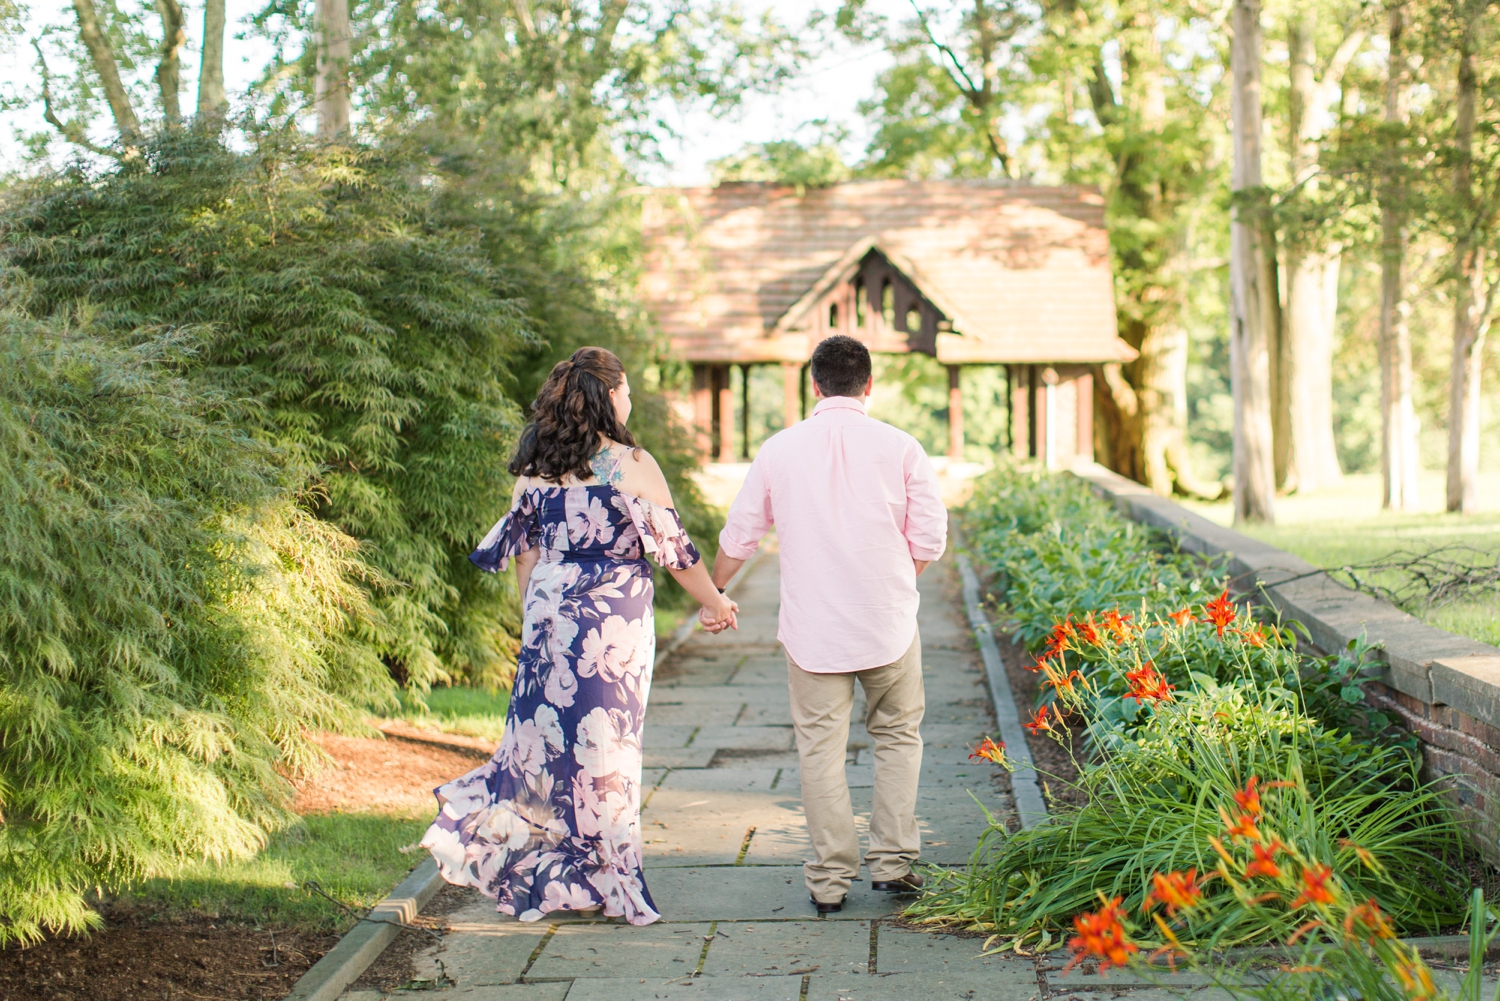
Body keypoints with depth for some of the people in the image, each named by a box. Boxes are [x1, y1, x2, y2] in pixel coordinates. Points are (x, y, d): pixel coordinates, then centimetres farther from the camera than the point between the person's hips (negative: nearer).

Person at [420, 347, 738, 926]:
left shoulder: (536, 467, 5)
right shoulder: (630, 465, -10)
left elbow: (522, 548, 10)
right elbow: (673, 547, -7)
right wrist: (715, 604, 6)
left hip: (549, 614, 5)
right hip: (613, 618, -4)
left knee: (544, 733, 14)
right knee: (602, 743, 4)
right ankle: (597, 877, 12)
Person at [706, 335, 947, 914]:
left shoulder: (780, 449, 1)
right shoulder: (900, 448, -3)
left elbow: (739, 536, 9)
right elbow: (929, 540, -1)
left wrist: (714, 595, 26)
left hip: (812, 627, 0)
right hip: (890, 625, 0)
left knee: (820, 747, 6)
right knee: (897, 737, 15)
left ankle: (829, 879, 9)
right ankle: (893, 861, 14)